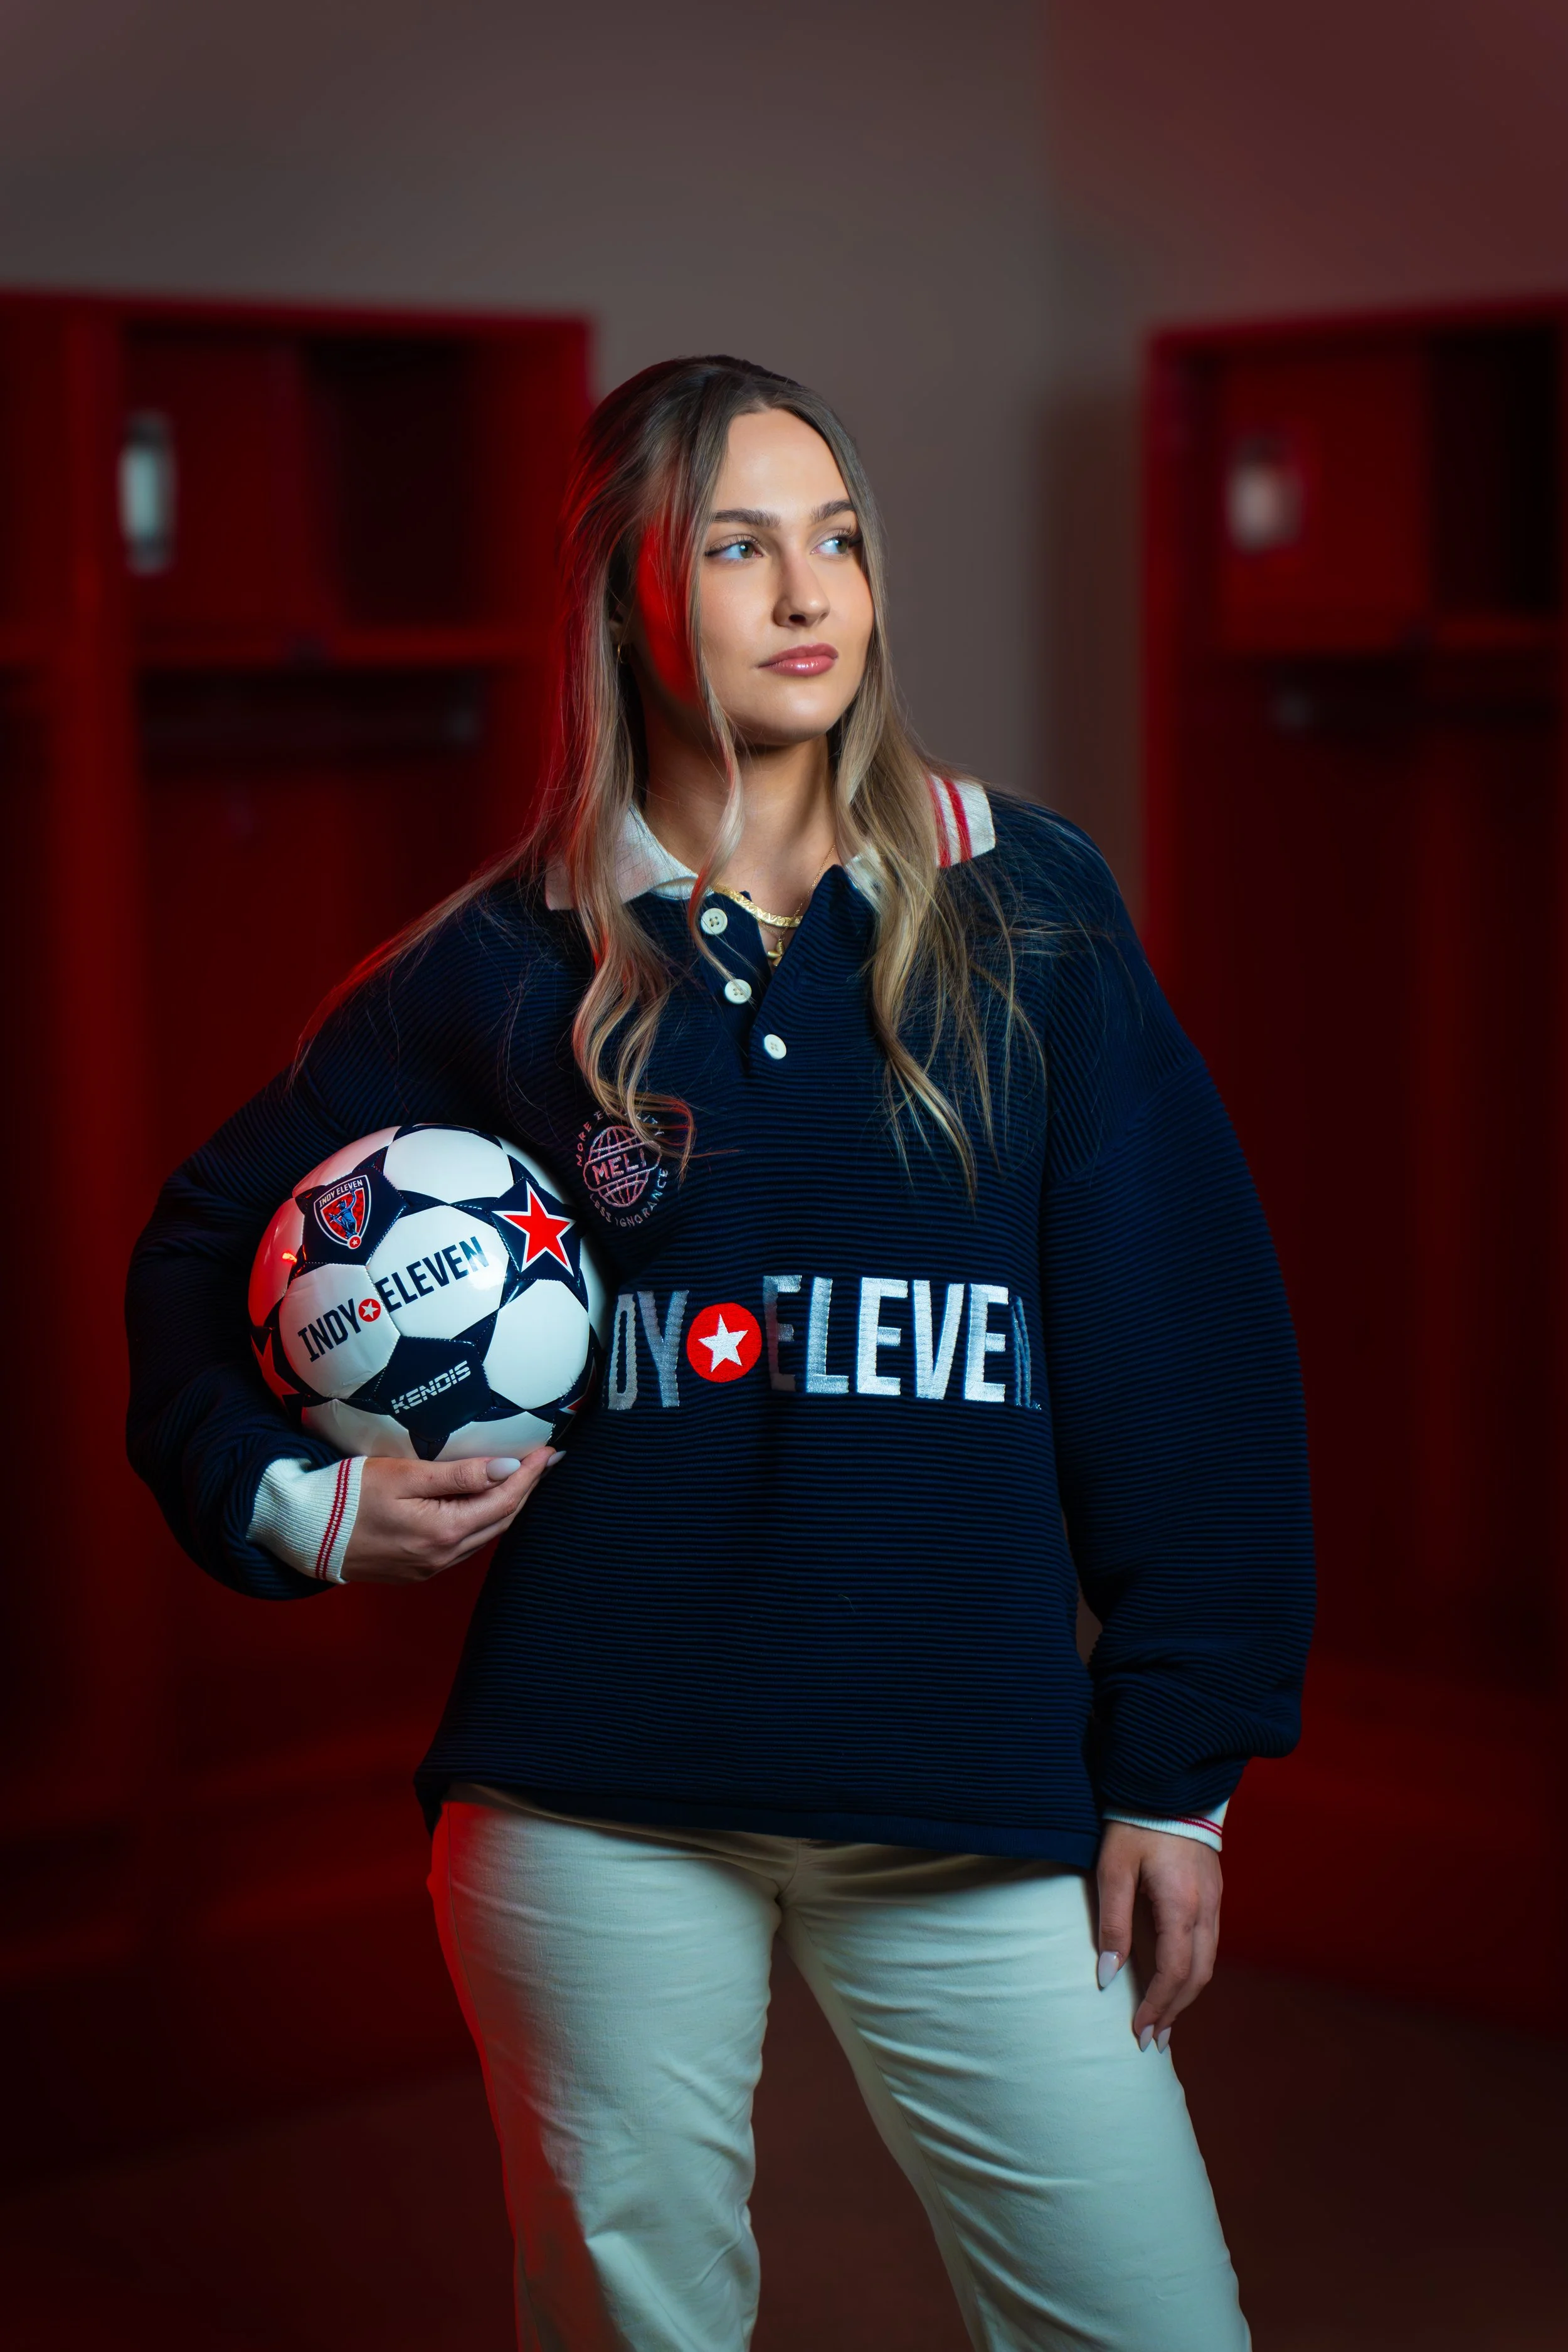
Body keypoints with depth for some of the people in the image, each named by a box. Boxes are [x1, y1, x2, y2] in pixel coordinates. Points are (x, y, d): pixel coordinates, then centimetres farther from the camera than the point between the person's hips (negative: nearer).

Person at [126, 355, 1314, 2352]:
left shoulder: (1020, 907, 3)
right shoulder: (508, 969, 4)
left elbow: (1177, 1333, 2)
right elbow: (206, 1249, 17)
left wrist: (1176, 1769, 0)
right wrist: (290, 1504, 1)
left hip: (970, 1779, 0)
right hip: (597, 1799, 0)